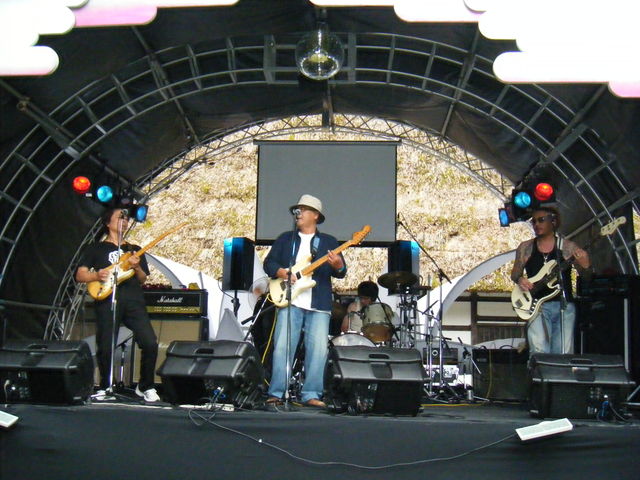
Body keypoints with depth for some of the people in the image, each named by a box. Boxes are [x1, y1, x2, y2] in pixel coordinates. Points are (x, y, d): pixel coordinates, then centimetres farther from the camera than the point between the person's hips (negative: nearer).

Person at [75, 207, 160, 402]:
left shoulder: (134, 250, 25)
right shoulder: (96, 248, 16)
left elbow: (143, 280, 18)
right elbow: (80, 275, 9)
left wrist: (136, 267, -3)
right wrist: (97, 275, -11)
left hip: (133, 301, 2)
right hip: (107, 300, -2)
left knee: (150, 343, -12)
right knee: (105, 347, -5)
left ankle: (145, 386, 4)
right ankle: (104, 387, 18)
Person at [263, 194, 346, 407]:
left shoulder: (329, 242, 14)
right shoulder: (285, 238, 18)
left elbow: (341, 272, 7)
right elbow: (269, 262, 12)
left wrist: (337, 266, -17)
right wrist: (281, 272, -8)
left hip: (319, 304, 0)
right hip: (289, 301, 0)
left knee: (318, 350, -6)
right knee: (282, 347, -6)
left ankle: (311, 395, -1)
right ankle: (276, 393, -1)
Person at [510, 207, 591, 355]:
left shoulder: (567, 247, 5)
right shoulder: (525, 248, 10)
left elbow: (584, 274, 5)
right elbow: (515, 273, 18)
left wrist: (585, 266, -18)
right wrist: (519, 279, -5)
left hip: (564, 305, 0)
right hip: (537, 305, 0)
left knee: (563, 353, -1)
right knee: (539, 351, -14)